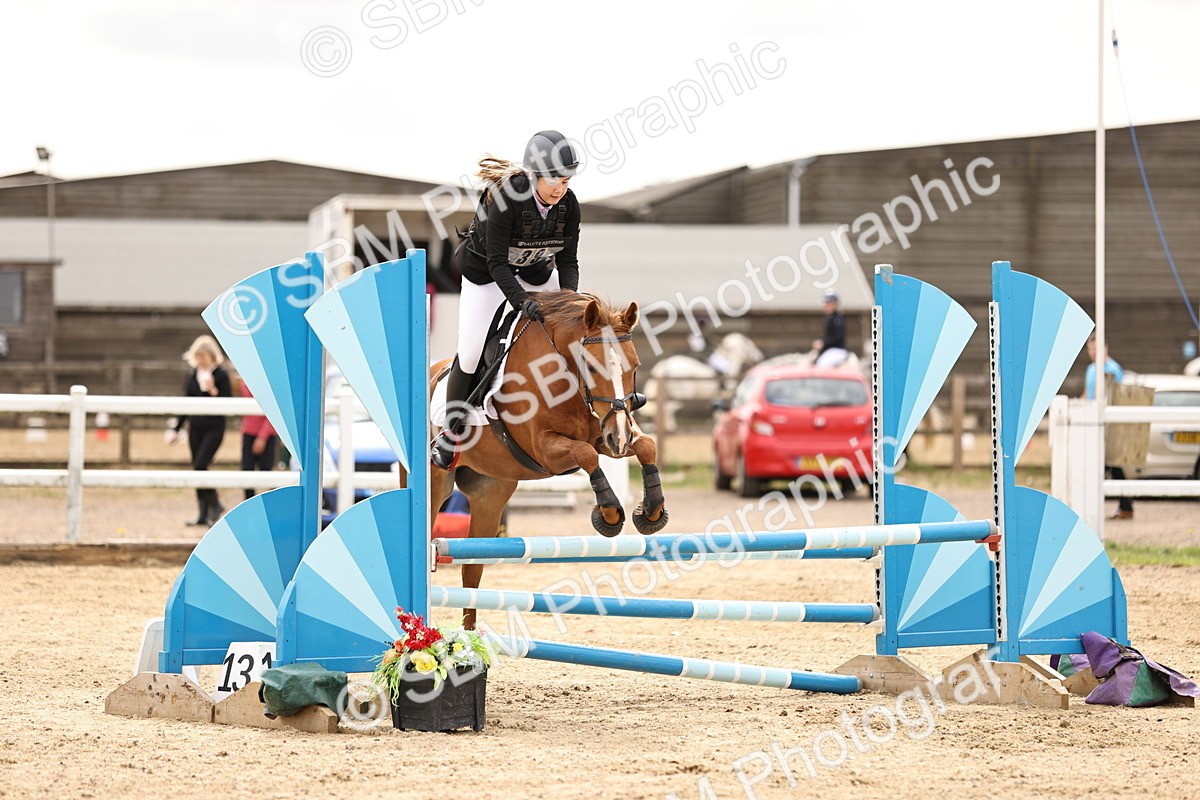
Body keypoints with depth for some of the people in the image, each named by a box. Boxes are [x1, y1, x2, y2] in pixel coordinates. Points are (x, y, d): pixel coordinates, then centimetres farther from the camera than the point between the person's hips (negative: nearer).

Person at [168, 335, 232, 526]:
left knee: (200, 465, -17)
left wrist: (213, 390, -24)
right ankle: (204, 513, 12)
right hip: (195, 427, 6)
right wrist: (177, 429, 16)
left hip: (214, 427, -6)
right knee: (197, 468, 5)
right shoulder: (192, 376, 10)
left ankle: (215, 505, 0)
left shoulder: (221, 375, -6)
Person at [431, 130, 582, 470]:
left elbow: (568, 260, -12)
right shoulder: (505, 198, -35)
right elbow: (497, 263, -32)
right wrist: (522, 301, -44)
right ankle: (452, 432, 7)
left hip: (536, 271, 5)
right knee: (471, 351, -10)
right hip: (486, 273, -5)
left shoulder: (568, 204, -19)